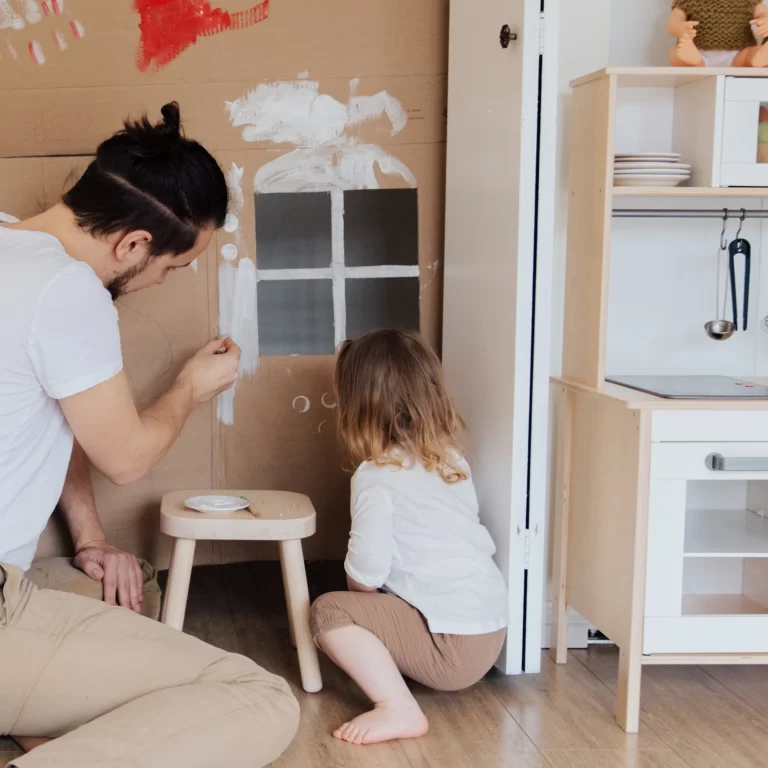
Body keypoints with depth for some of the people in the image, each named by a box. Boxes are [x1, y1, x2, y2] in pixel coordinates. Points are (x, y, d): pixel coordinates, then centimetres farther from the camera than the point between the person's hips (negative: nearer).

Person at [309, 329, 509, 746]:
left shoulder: (376, 476, -12)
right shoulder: (451, 458, 9)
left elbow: (366, 573, -15)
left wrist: (361, 596, 7)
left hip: (451, 642, -9)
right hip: (490, 629, 9)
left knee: (328, 612, -5)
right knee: (366, 605, 28)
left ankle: (399, 708, -17)